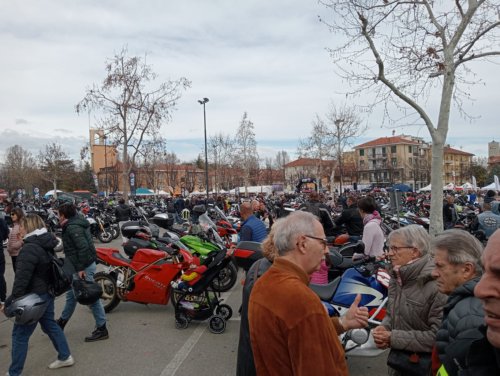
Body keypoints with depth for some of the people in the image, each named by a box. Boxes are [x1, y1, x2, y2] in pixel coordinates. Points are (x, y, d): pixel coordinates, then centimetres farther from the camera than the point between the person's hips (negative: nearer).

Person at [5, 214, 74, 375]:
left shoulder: (30, 248, -22)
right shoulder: (46, 243, 7)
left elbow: (22, 277, -27)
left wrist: (12, 300, -23)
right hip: (47, 292, 9)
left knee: (19, 335, 3)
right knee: (50, 324, 21)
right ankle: (65, 357, 31)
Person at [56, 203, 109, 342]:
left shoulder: (72, 227, -19)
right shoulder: (75, 224, 12)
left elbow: (83, 247, -28)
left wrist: (81, 268, -23)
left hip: (83, 267, -10)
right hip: (79, 266, 10)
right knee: (71, 295, 24)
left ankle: (102, 330, 5)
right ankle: (62, 322, 41)